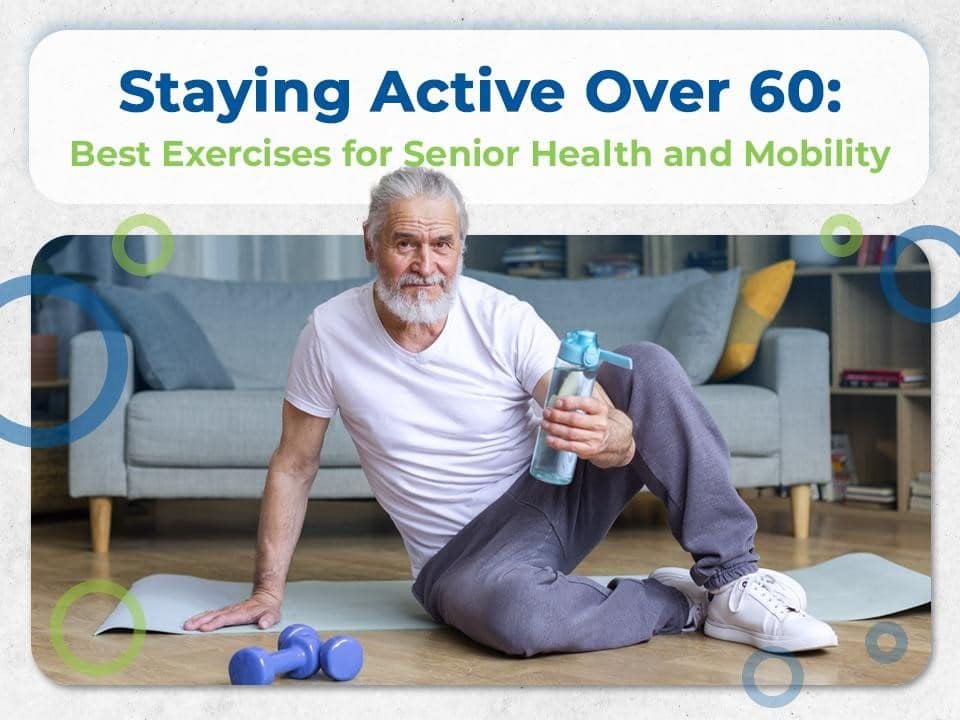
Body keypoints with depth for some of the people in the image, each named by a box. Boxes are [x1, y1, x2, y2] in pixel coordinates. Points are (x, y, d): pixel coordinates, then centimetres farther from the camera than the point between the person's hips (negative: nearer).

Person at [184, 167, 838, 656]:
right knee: (504, 606, -40)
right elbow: (294, 467, 2)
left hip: (557, 495, 2)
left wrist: (607, 435, -45)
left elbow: (617, 432, -20)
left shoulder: (504, 319, -10)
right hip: (464, 553, -1)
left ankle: (731, 575, -19)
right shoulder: (331, 334, -8)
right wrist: (268, 590, -2)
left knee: (647, 366, -21)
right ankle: (683, 605, -13)